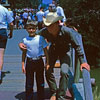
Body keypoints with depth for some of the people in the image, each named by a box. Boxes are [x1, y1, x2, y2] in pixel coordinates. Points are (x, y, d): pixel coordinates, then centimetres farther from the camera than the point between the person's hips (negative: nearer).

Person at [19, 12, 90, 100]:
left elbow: (77, 46, -25)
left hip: (65, 50, -3)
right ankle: (54, 93, 22)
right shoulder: (45, 31, -28)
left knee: (64, 72, -19)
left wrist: (83, 61, -26)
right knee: (48, 71, -2)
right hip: (53, 49, 3)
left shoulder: (67, 31, -37)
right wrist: (22, 43, -28)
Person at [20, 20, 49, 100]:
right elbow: (24, 53, 7)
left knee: (40, 81, 11)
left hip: (39, 61, 0)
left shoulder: (40, 38, -5)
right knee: (29, 82, 5)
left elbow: (45, 51, 1)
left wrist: (47, 62, -1)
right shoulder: (25, 40, 0)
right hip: (29, 62, 1)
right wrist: (23, 65, 4)